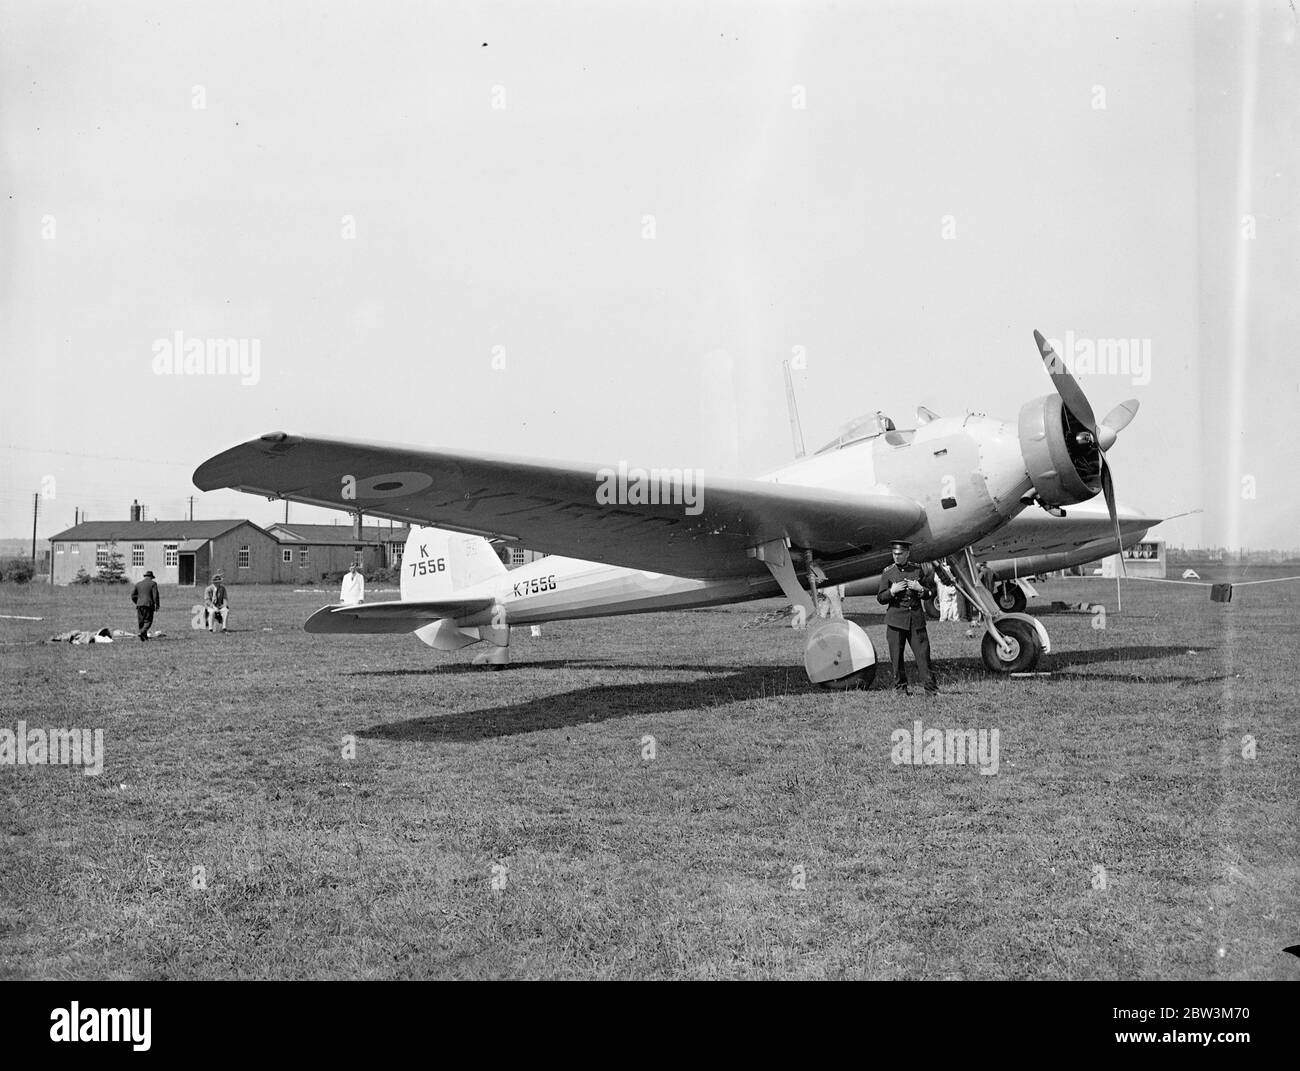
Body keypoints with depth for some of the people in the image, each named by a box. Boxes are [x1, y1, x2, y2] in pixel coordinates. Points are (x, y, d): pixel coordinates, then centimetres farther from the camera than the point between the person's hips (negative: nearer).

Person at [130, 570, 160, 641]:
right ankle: (142, 632, -26)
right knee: (148, 621, -2)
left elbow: (133, 595, 10)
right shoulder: (153, 584, -1)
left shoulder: (138, 584, 13)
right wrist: (157, 605, -2)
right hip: (149, 605, -4)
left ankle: (144, 636, 12)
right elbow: (155, 595, -8)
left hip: (139, 605, 4)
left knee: (141, 621, 11)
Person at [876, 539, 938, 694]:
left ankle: (930, 688, 0)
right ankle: (900, 688, 12)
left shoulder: (918, 570, 8)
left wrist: (921, 589, -7)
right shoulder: (887, 573, 5)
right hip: (896, 619, 0)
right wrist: (892, 591, -12)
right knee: (896, 657, 1)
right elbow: (880, 599, 6)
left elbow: (932, 593, 14)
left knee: (923, 653, -3)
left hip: (916, 619, 0)